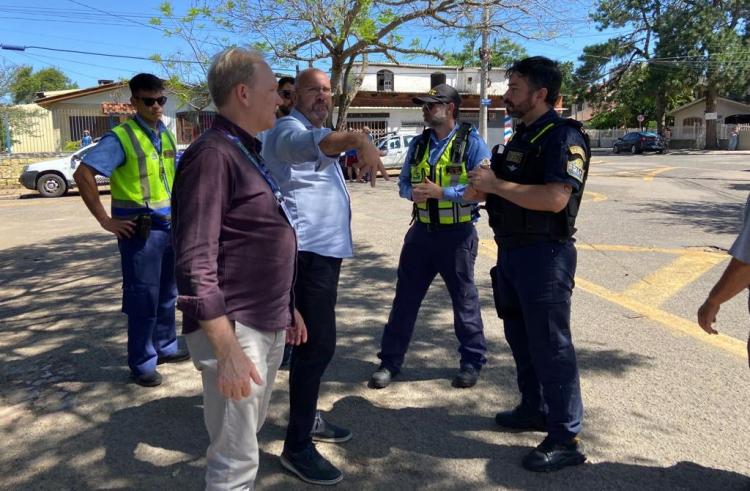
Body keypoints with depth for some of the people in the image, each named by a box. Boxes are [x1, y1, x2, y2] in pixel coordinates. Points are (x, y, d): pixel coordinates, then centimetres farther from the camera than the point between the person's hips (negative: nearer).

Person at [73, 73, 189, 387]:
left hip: (169, 226, 7)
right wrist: (106, 220, -18)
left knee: (167, 292, 17)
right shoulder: (121, 137, -12)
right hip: (140, 229, -7)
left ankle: (165, 347, 33)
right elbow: (83, 174, -19)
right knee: (143, 298, 0)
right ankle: (142, 364, 14)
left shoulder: (166, 135, 10)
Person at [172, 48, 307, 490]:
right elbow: (195, 263, -22)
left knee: (249, 436, 22)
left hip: (268, 326, 9)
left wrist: (288, 308, 21)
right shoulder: (213, 155, -16)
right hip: (235, 331, -9)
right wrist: (228, 351, -24)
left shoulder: (248, 153, 14)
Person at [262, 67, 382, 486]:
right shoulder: (289, 129, -13)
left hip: (325, 248, 11)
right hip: (306, 251, -11)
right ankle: (298, 447, -3)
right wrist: (356, 139, -56)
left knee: (315, 341, 18)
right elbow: (312, 144, -38)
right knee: (318, 344, -13)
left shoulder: (318, 131, 20)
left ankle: (308, 418, 33)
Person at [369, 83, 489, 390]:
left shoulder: (471, 143, -8)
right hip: (422, 231, 5)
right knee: (405, 297, 7)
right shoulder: (419, 143, 8)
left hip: (457, 234, -5)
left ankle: (472, 361, 27)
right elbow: (403, 183, 12)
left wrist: (441, 192, -22)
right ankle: (390, 361, 18)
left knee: (464, 299, 10)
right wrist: (413, 192, -11)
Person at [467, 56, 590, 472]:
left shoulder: (563, 137, -15)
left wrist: (495, 184, -23)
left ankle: (566, 438, 8)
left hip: (544, 254, -9)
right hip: (512, 250, 10)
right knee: (520, 336, 18)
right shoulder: (521, 136, 14)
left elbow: (555, 199, -29)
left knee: (550, 343, -3)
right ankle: (534, 409, 35)